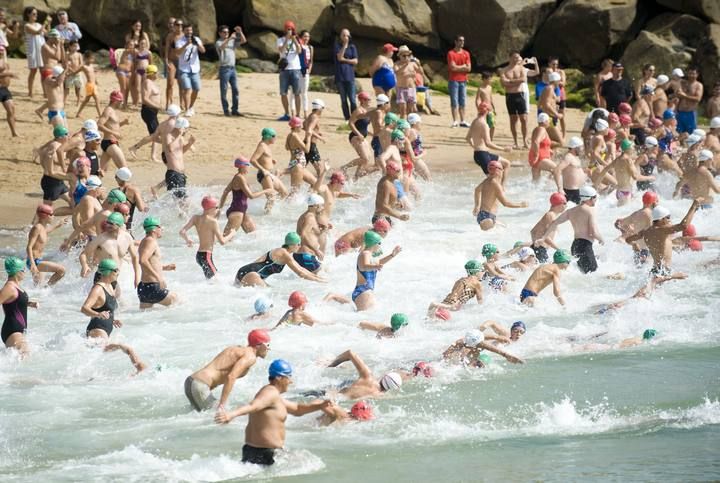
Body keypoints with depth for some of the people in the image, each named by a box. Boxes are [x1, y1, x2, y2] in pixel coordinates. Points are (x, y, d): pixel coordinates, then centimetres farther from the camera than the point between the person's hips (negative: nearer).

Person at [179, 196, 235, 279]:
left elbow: (182, 232, 2)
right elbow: (222, 241, -15)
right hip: (206, 256, -8)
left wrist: (187, 240, 23)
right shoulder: (213, 221, -14)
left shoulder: (195, 218, 5)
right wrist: (231, 234, 3)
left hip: (199, 254, 8)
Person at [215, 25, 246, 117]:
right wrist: (230, 38, -31)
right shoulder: (218, 42, -2)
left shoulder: (232, 41, 14)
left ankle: (234, 110, 9)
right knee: (224, 90, -1)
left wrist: (240, 32, -6)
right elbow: (222, 47, -24)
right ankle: (226, 110, 2)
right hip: (224, 68, -6)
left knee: (235, 89, 4)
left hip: (232, 68, 6)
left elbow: (243, 40, 8)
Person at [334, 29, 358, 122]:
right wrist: (345, 45, -12)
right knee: (343, 99, 3)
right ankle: (346, 117, 7)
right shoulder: (337, 46, 6)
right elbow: (339, 57, -11)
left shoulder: (352, 47, 8)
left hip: (349, 75, 0)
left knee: (352, 99, -8)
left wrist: (344, 60, -7)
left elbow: (355, 61, 2)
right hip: (340, 76, 0)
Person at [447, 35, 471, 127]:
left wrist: (458, 67, -8)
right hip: (453, 80, -5)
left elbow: (469, 68, 2)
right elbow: (453, 67, -14)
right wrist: (463, 66, -3)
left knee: (462, 102, 7)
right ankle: (455, 121, -4)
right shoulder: (451, 53, -5)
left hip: (463, 81, 5)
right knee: (454, 102, -4)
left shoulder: (466, 53, 10)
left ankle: (462, 121, 9)